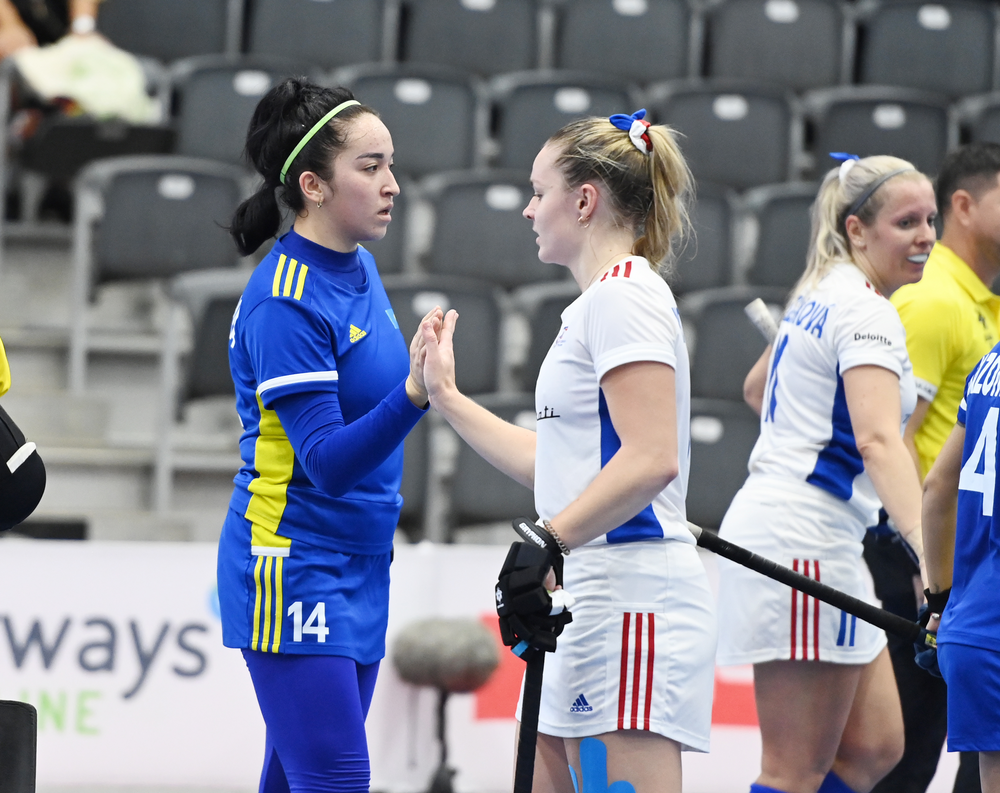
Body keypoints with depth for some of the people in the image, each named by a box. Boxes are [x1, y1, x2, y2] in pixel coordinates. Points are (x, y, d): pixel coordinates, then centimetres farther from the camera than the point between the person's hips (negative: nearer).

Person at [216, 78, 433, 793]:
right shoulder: (284, 300, -17)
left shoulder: (359, 269, 10)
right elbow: (327, 461, -22)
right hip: (294, 568, -9)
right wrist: (414, 394, -35)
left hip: (358, 570, 9)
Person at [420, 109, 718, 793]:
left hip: (632, 597, -11)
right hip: (589, 599, 11)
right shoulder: (599, 303, 21)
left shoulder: (624, 295, -10)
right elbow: (558, 467, 23)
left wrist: (545, 541, -25)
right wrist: (447, 399, 29)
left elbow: (651, 459, -21)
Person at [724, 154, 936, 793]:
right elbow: (878, 439, -31)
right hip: (805, 539, -10)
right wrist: (924, 545, -43)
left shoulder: (823, 296, 15)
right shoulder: (866, 309, -15)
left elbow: (757, 388, 33)